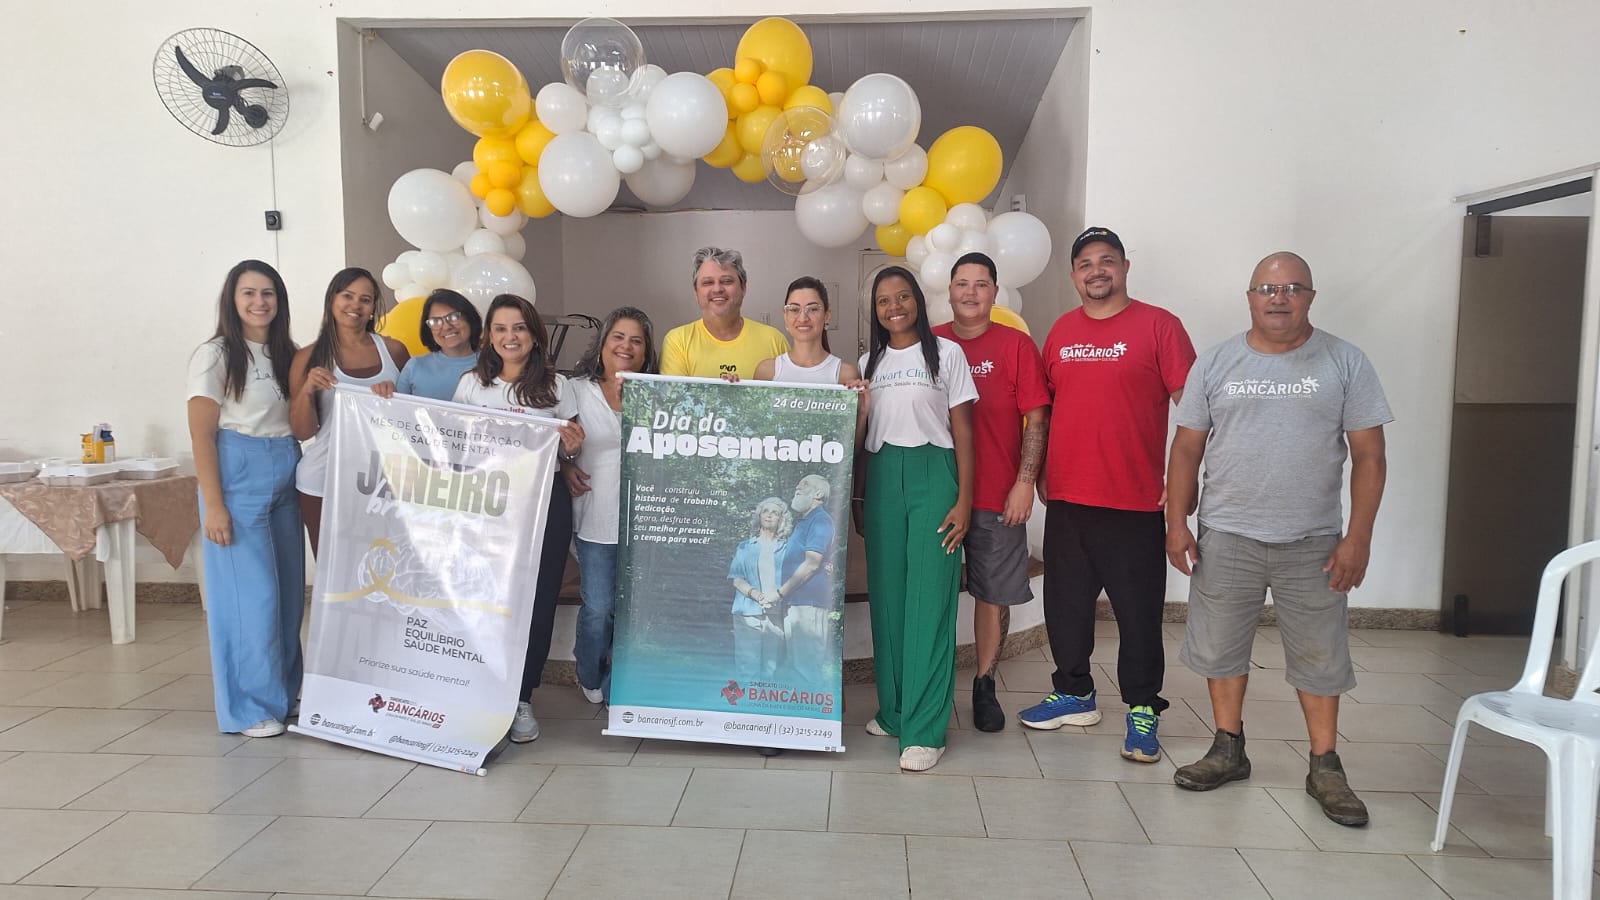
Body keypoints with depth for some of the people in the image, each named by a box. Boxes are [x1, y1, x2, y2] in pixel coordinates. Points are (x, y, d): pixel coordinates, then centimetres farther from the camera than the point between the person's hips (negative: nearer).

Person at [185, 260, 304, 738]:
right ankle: (248, 707, 8)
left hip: (285, 480, 6)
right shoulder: (215, 355, -4)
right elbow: (201, 435, -8)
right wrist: (213, 505, -13)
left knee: (289, 592, 9)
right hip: (238, 478, -6)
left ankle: (283, 692, 22)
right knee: (249, 594, -4)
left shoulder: (286, 354, 14)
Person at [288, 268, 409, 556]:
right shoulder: (309, 358, 1)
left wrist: (392, 394, -9)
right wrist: (307, 390, -17)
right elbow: (302, 432, 0)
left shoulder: (393, 350, 5)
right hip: (324, 483, -1)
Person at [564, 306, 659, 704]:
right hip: (596, 521, -1)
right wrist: (564, 467, -9)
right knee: (597, 610, 3)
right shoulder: (576, 390, 2)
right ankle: (589, 678, 34)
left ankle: (615, 690, 31)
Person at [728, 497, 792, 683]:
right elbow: (736, 578, 5)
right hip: (749, 613, 0)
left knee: (772, 670, -1)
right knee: (748, 669, -5)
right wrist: (755, 594, -13)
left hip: (777, 614, 0)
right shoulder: (745, 547, 15)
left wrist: (777, 595, -15)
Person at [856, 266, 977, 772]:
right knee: (887, 596, 5)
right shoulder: (870, 362, 15)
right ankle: (893, 710, 18)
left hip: (933, 474, -4)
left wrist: (963, 499, -7)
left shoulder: (945, 353, 4)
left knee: (928, 600, -7)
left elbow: (962, 430, 0)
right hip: (881, 477, 4)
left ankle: (924, 729, -5)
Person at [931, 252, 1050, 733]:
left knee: (994, 592, 6)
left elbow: (1036, 418, -2)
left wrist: (1025, 483, -8)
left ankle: (985, 685, 22)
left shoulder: (1016, 345, 0)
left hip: (997, 495, -1)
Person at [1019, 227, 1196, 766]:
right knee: (1066, 603, 14)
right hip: (1066, 498, 5)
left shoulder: (1157, 325, -3)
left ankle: (1142, 710, 18)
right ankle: (1074, 694, 31)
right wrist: (1038, 472, 12)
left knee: (1139, 611, 3)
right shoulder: (1061, 331, 11)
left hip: (1135, 500, -5)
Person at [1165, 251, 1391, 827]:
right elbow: (1187, 448, 4)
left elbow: (1369, 455, -1)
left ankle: (1325, 767, 24)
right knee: (1219, 647, 9)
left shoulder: (1344, 363, 0)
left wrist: (1358, 536, -8)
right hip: (1226, 538, 1)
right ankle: (1228, 751, 27)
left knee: (1320, 656, 9)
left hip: (1313, 542, -1)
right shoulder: (1215, 364, 3)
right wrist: (1177, 523, -3)